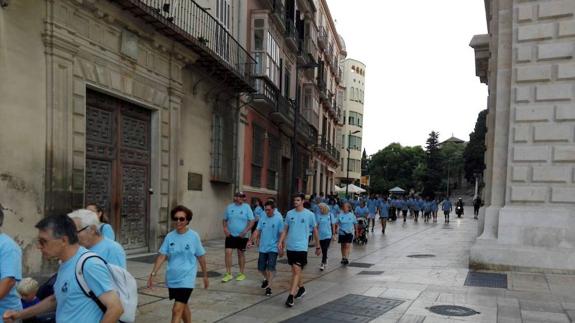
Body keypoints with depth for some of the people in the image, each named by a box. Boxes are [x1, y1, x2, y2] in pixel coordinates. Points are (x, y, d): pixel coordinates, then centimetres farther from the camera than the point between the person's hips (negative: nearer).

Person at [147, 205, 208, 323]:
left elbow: (201, 257, 0)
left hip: (186, 279, -4)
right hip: (172, 279, 4)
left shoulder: (194, 236, -8)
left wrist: (205, 276, 7)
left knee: (177, 310, -11)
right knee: (183, 306, 21)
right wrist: (153, 274, -9)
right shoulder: (169, 237, -1)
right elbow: (162, 256, 0)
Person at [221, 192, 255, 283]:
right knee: (228, 252, -7)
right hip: (230, 235, 2)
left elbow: (252, 221, -7)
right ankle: (228, 274, 2)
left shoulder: (247, 207, -5)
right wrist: (225, 228, -5)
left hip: (242, 236, -2)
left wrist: (245, 231, -16)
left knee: (241, 254, 9)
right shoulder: (229, 207, 2)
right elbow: (225, 219, 11)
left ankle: (242, 273, 22)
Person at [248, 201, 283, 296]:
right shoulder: (263, 218, 2)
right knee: (261, 268, 11)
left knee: (271, 267, -9)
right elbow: (257, 230, 2)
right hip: (263, 248, 5)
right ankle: (266, 279, 39)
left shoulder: (279, 219, -11)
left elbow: (281, 234, -9)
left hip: (273, 248, -4)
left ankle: (269, 287, 2)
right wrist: (251, 240, -10)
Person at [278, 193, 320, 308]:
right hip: (290, 246, 4)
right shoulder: (289, 213, 5)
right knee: (295, 270, 16)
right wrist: (280, 242, -2)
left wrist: (318, 246, 10)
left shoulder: (309, 214, -4)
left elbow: (315, 230, 5)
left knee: (297, 271, -12)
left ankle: (291, 296, -10)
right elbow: (285, 230, 10)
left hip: (301, 247, -4)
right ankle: (301, 289, 37)